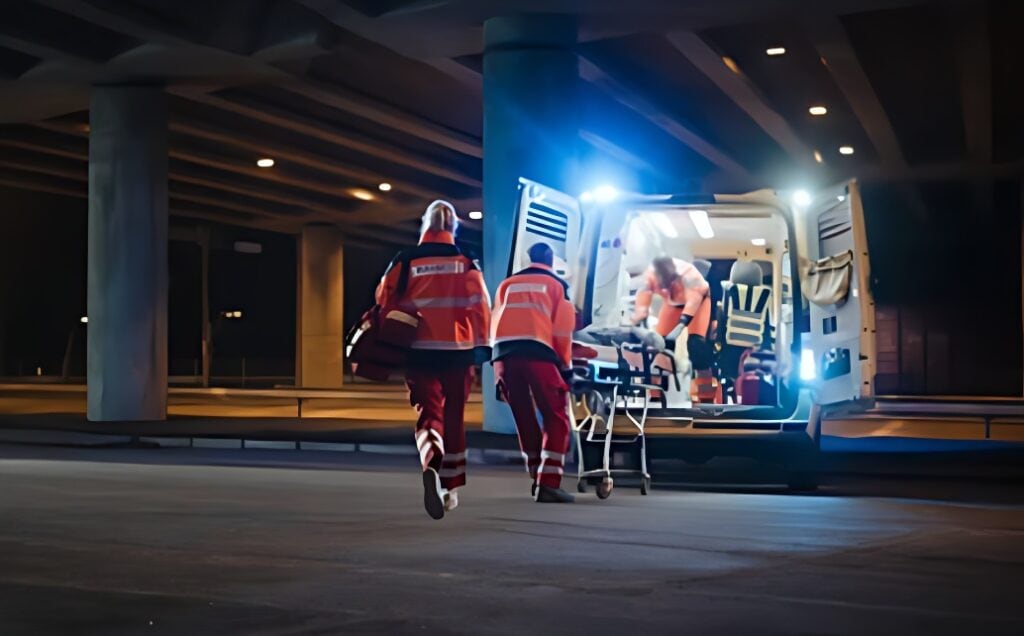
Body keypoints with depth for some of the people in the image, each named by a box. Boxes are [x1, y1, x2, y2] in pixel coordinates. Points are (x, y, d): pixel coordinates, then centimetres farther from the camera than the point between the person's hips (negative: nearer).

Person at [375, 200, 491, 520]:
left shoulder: (404, 262, 2)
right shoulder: (466, 262, 1)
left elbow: (385, 304, 2)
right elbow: (479, 305, -6)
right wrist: (481, 346, -4)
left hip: (419, 351, 0)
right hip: (457, 351, 0)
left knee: (429, 413, -1)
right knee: (453, 416, 15)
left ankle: (431, 467, -32)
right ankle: (449, 487, 22)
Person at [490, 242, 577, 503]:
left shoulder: (507, 284, 25)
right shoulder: (556, 284, 17)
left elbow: (496, 325, 20)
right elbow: (562, 330, 7)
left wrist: (499, 372, 22)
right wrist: (566, 366, 16)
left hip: (504, 353, 4)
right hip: (537, 353, -4)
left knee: (524, 419, 17)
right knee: (557, 419, 2)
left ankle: (537, 479, 22)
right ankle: (548, 483, -10)